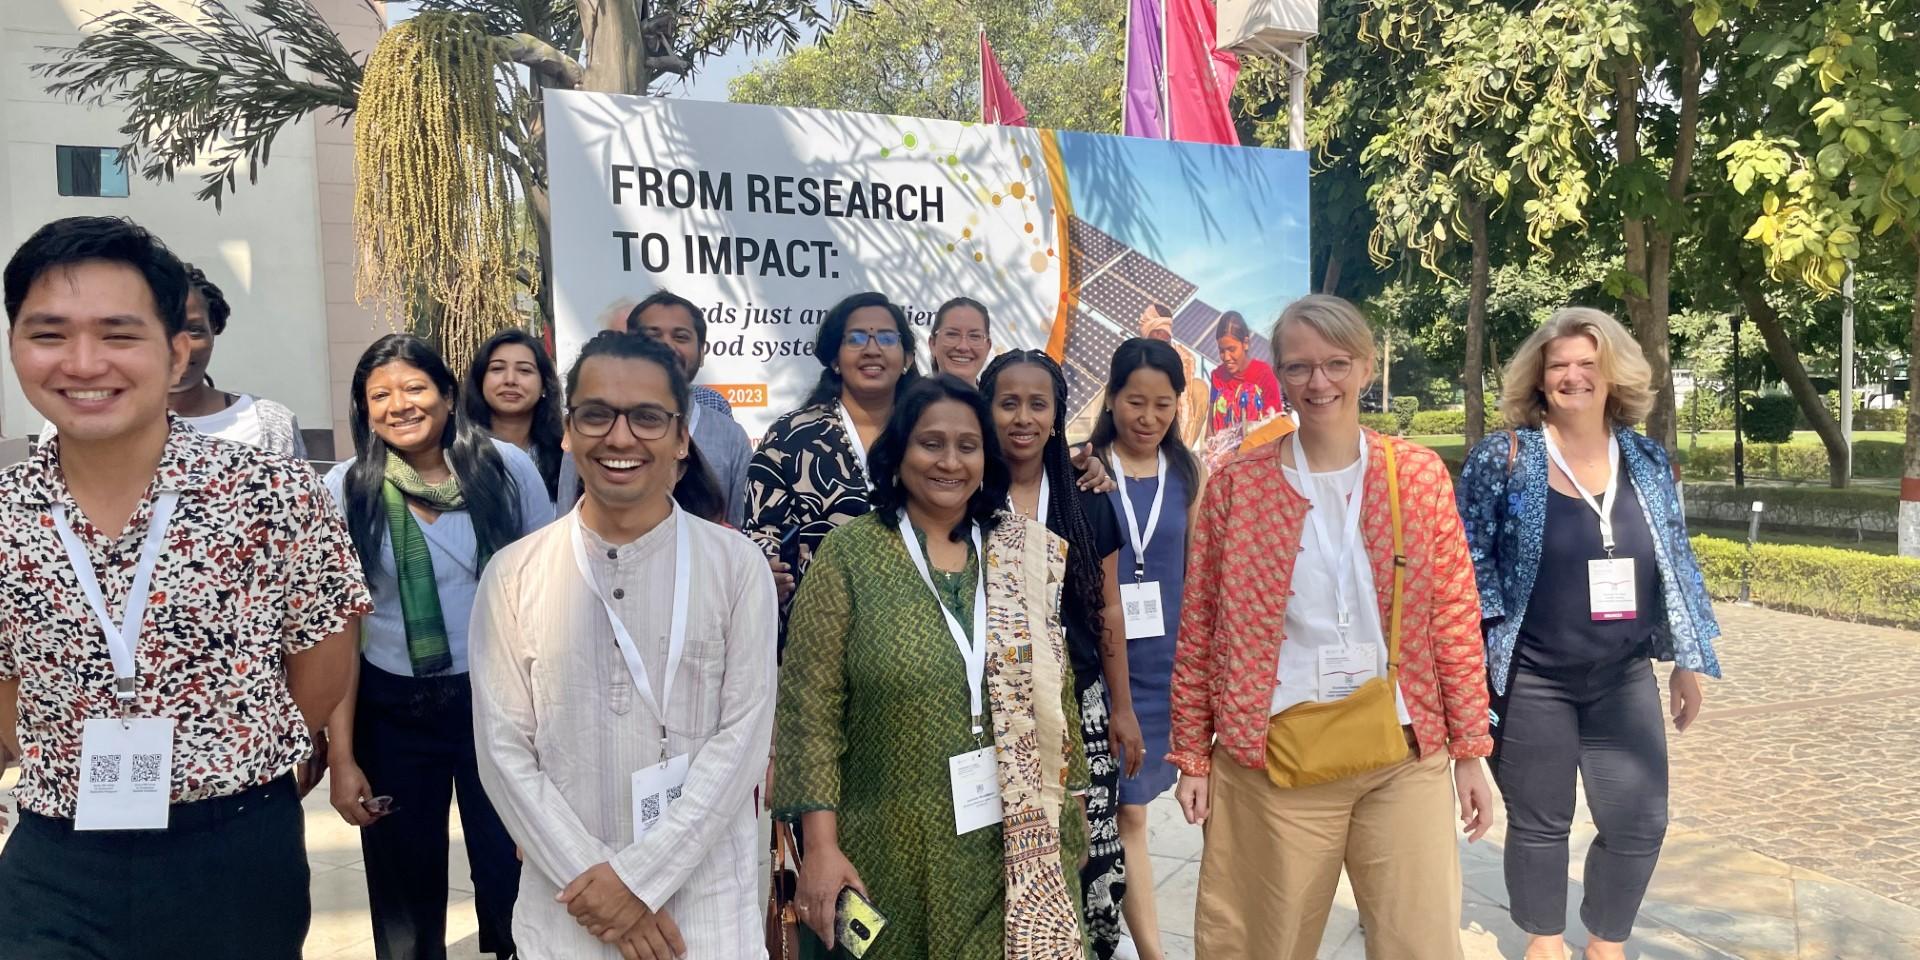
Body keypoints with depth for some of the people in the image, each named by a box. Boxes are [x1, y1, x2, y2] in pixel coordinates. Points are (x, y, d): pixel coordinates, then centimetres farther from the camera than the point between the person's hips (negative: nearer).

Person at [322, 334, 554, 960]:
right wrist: (341, 753, -3)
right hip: (392, 710, 1)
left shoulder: (507, 469, -6)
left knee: (512, 876, 8)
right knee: (404, 886, 15)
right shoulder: (345, 490, -5)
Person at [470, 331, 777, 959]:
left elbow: (744, 735, -9)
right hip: (565, 909, 1)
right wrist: (591, 880, -11)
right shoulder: (513, 574, -2)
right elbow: (504, 750, -4)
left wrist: (639, 874, -14)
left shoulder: (737, 565, -5)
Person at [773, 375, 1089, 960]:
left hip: (1008, 848, 3)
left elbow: (1054, 695, 8)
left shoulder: (1024, 558, 4)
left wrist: (1067, 814, 8)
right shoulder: (848, 555, -7)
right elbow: (811, 710, -9)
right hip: (887, 852, -2)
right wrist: (820, 846, -14)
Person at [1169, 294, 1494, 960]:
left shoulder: (1419, 474, 3)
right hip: (1274, 754, 0)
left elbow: (1455, 619, 5)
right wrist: (1192, 755, 3)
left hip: (1405, 753, 1)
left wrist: (1469, 750, 4)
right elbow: (1199, 633, 2)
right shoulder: (1235, 486, -2)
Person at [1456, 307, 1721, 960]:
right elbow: (1469, 562, -8)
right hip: (1530, 680, -4)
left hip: (1625, 678, 4)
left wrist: (1689, 660, 10)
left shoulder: (1646, 460, 5)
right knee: (1540, 822, 9)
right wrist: (1478, 663, -13)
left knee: (1640, 821, 8)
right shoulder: (1503, 457, -8)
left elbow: (1677, 565, 11)